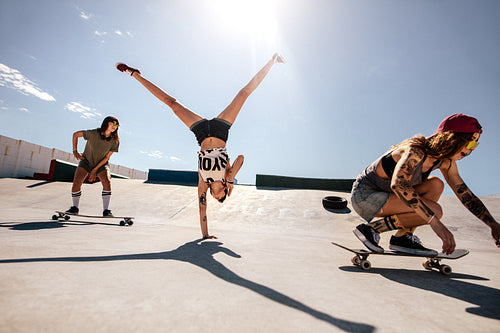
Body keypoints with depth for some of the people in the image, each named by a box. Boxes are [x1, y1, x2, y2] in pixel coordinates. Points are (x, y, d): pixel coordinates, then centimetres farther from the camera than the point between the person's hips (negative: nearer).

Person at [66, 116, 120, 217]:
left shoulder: (115, 141, -16)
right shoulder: (93, 134, -20)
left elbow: (106, 157, -12)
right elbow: (75, 134, -2)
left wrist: (95, 170, -14)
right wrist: (75, 151, -1)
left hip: (102, 164, 0)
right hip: (86, 161, 0)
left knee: (107, 182, -25)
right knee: (76, 182, -16)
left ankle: (106, 210, -18)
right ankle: (75, 208, 8)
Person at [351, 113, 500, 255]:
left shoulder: (445, 162, 5)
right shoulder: (416, 150, -23)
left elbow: (467, 196, 12)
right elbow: (398, 184, -41)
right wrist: (434, 221, -43)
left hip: (383, 194, 9)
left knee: (436, 185, -1)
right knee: (435, 210, -18)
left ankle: (402, 237, -2)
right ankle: (371, 228, -11)